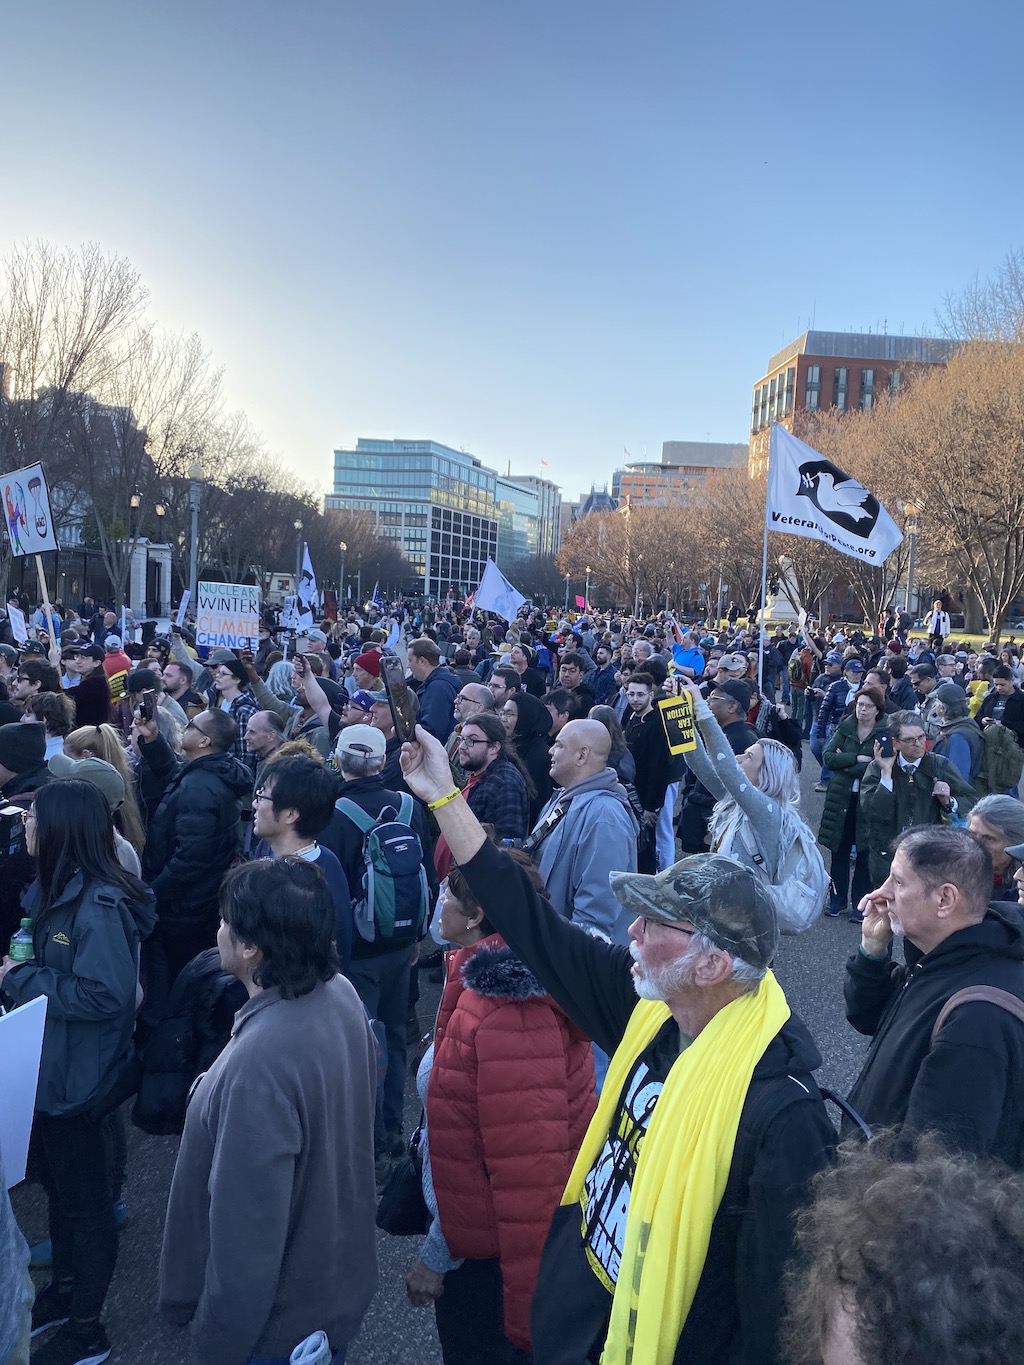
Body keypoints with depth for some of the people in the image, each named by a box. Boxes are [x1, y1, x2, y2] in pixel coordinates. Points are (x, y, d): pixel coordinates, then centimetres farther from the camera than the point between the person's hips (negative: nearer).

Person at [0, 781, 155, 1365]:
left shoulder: (100, 905, -28)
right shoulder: (55, 890, 3)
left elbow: (105, 994, -30)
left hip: (76, 1076, -9)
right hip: (47, 1065, 9)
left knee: (84, 1198, 9)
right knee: (57, 1182, 26)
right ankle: (64, 1289, 48)